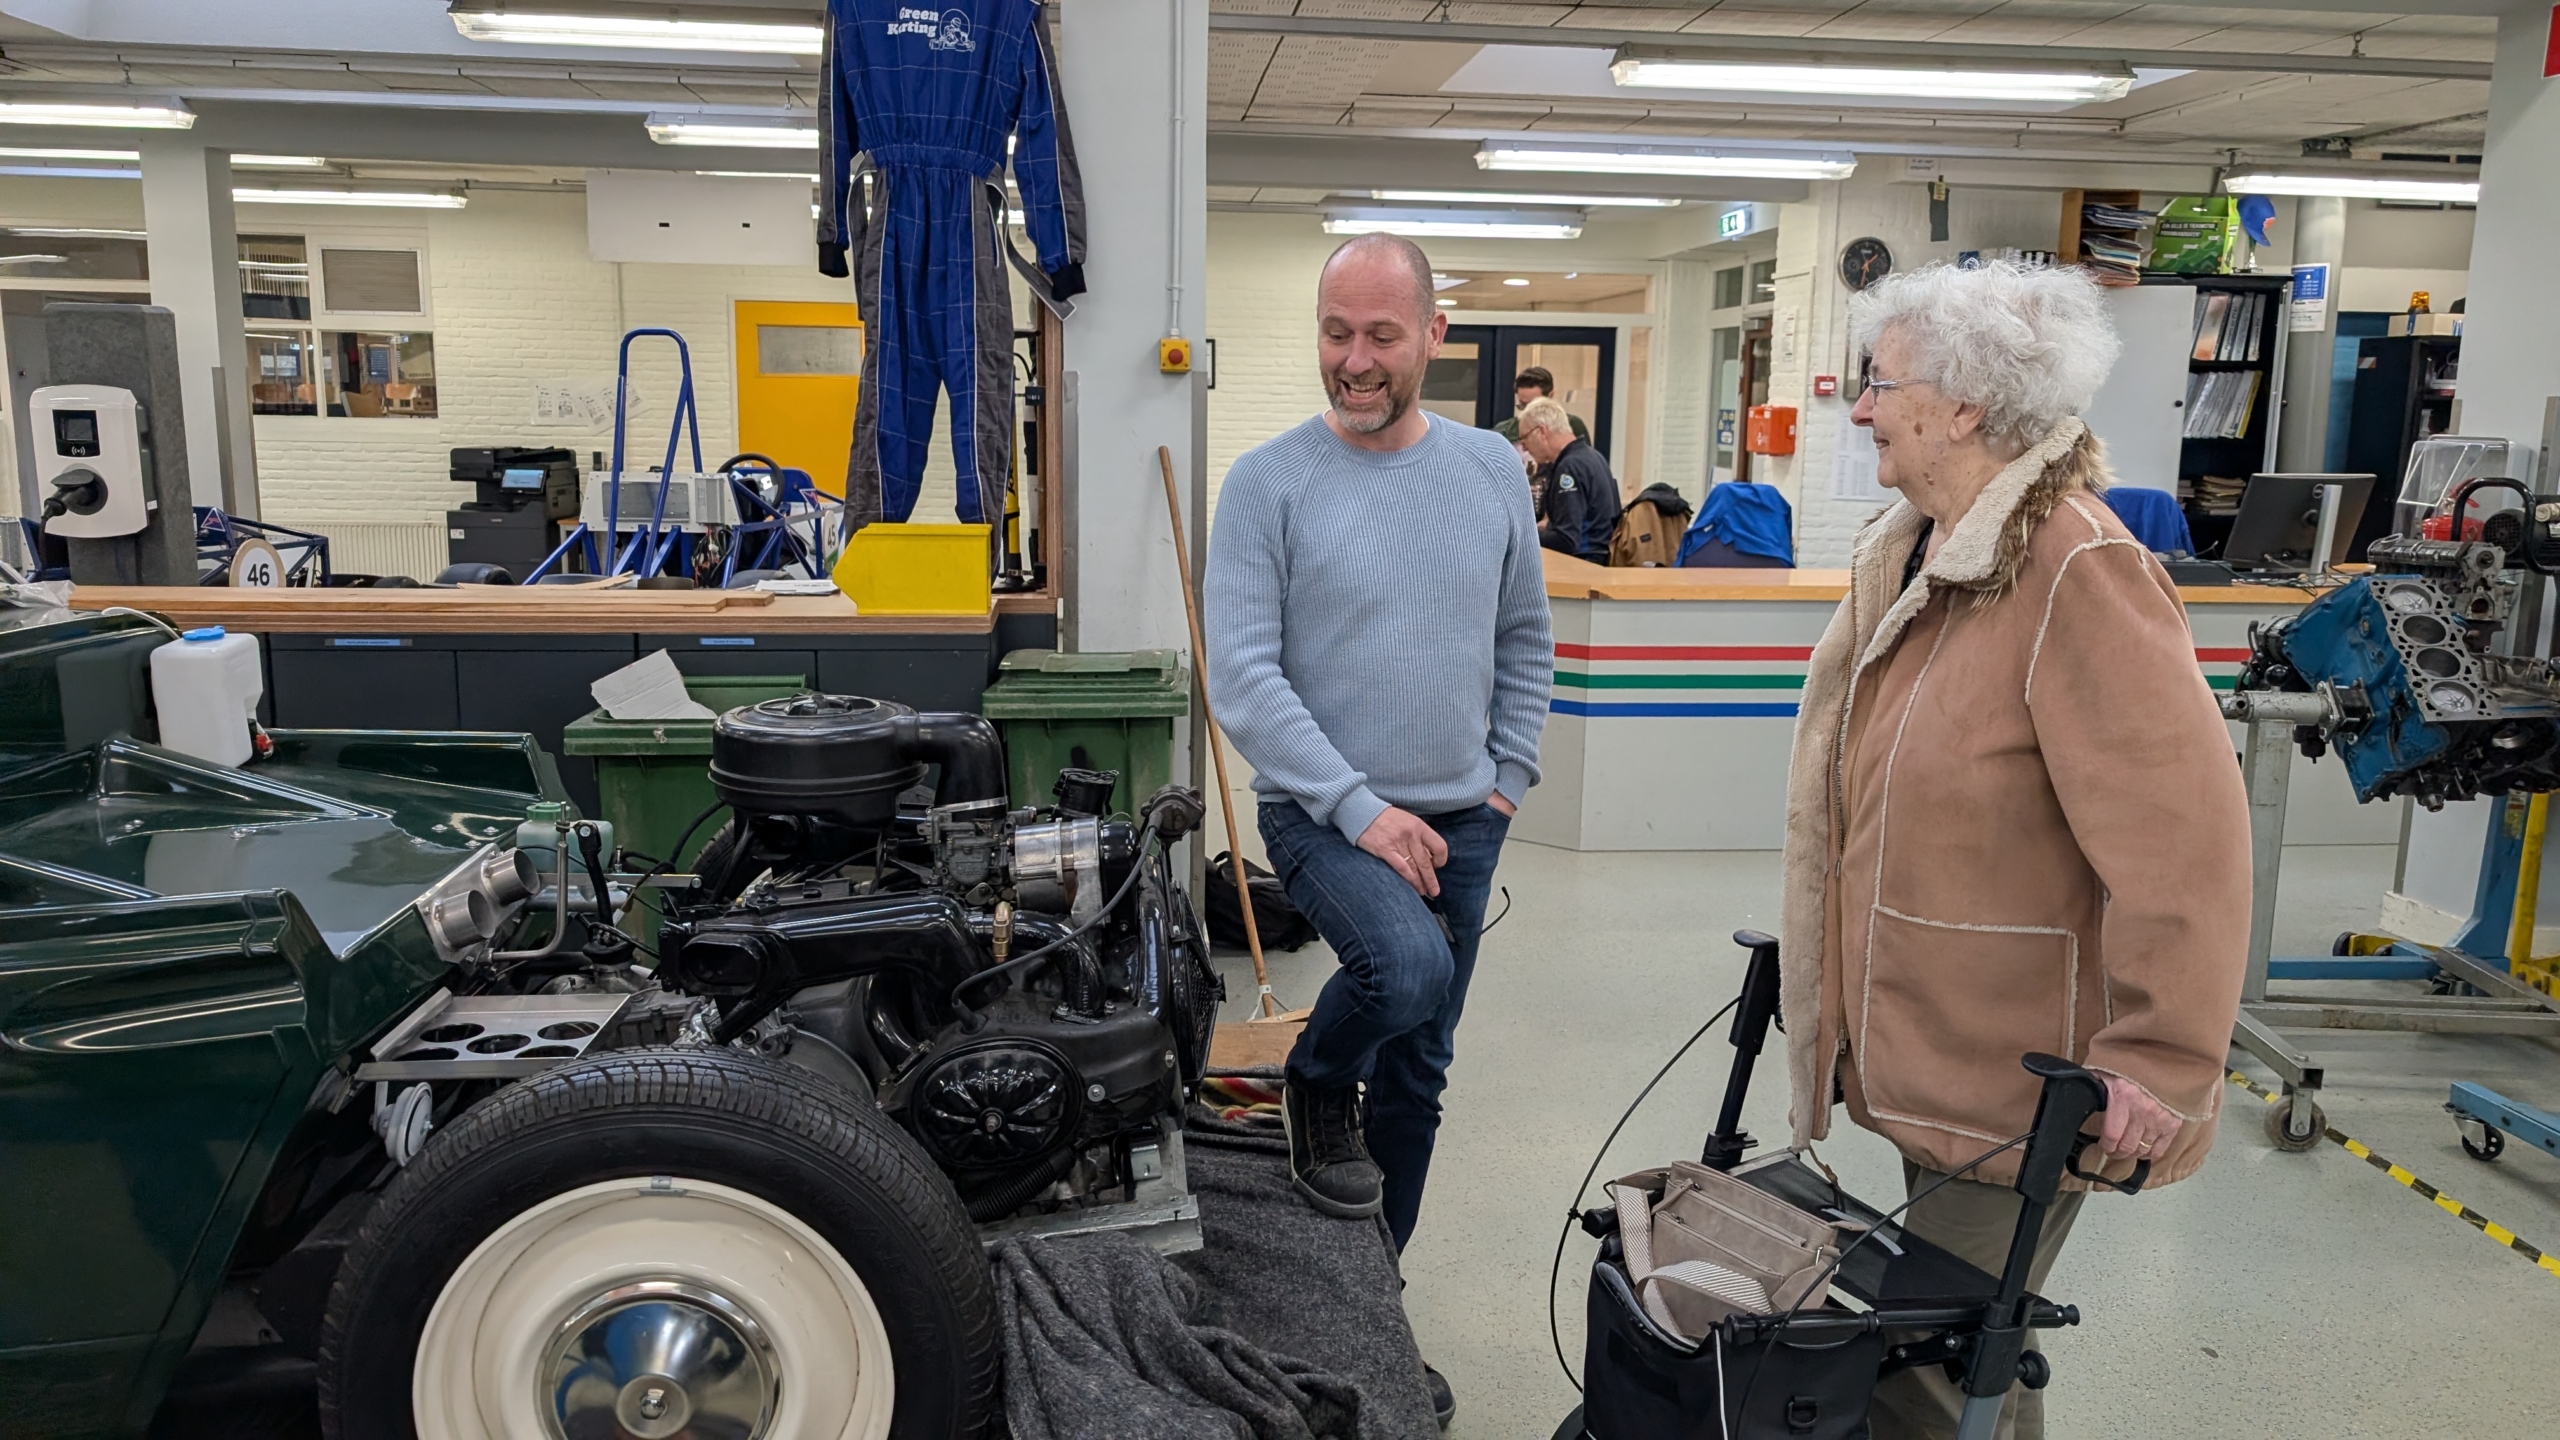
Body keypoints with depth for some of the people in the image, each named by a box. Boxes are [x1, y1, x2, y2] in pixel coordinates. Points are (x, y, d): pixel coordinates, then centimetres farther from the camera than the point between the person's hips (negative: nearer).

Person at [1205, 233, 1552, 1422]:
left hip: (1458, 822, 5)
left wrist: (1507, 782, 7)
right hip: (1325, 815, -4)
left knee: (1418, 1080, 12)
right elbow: (1241, 676, -14)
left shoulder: (1493, 472, 5)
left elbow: (1525, 642, 15)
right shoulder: (1269, 483, -9)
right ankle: (1315, 1086, 2)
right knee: (1407, 965, -33)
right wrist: (1361, 808, -18)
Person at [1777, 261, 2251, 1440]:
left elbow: (2183, 841, -25)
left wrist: (2160, 1071, -24)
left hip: (2022, 1076, -9)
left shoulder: (2077, 572, -20)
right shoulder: (1911, 551, 8)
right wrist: (1814, 951, 22)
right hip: (1925, 1045, 9)